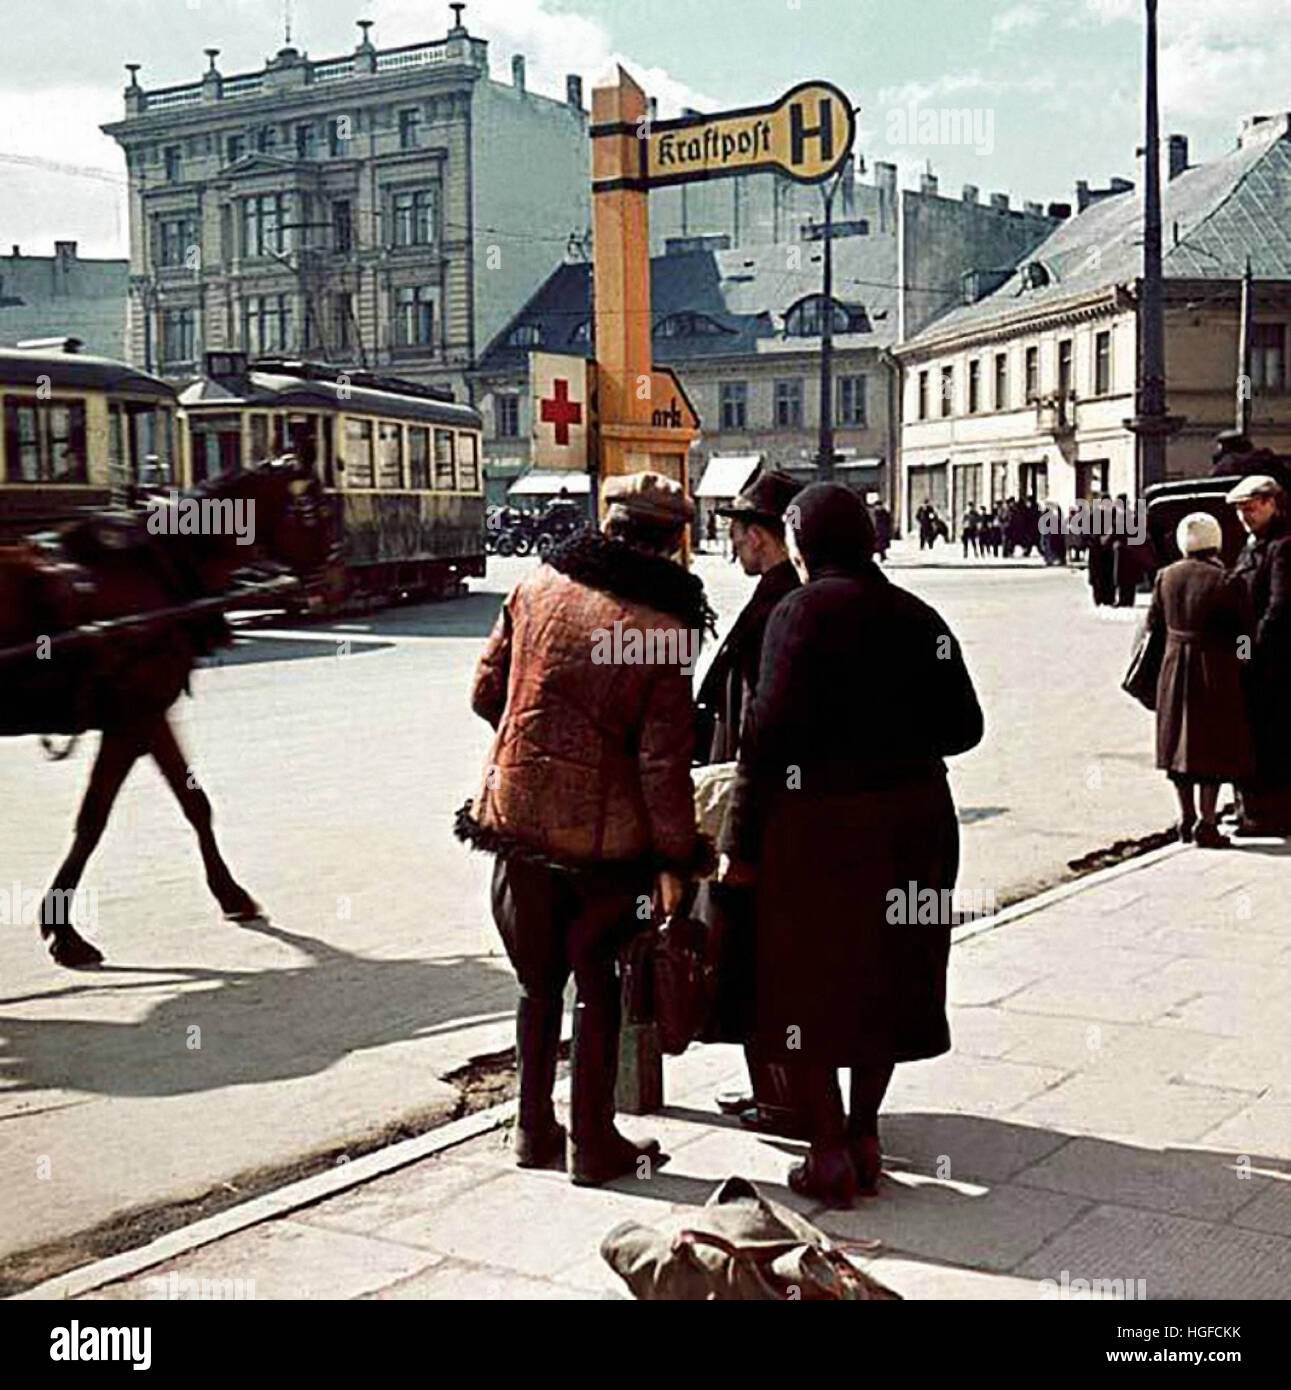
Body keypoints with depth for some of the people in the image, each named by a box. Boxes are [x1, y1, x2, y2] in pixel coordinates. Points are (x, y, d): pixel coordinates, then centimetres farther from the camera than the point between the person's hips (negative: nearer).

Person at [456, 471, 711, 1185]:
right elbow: (664, 762, -14)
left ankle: (534, 1131, 28)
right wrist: (675, 860, -7)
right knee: (598, 984, 11)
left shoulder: (537, 588, 0)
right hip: (603, 831, -4)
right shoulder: (663, 631, -13)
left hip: (518, 813, 4)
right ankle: (593, 1143, 20)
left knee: (538, 980, 19)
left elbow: (487, 691, 7)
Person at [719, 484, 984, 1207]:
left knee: (809, 984, 6)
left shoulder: (802, 612, -9)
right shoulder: (917, 617, 7)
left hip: (821, 817, -5)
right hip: (915, 816, 5)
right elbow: (964, 726, 6)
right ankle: (864, 1138, 25)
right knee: (886, 980, 16)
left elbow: (772, 731, -14)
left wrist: (741, 840, -10)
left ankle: (830, 1154, 8)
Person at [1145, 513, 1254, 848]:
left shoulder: (1166, 576, -1)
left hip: (1174, 667, 5)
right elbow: (1245, 632, -10)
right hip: (1214, 670, -5)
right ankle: (1206, 823, 1)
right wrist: (1237, 657, 8)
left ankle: (1186, 819, 21)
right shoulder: (1227, 583, -15)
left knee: (1178, 741, 14)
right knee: (1214, 744, 3)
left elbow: (1154, 622, 6)